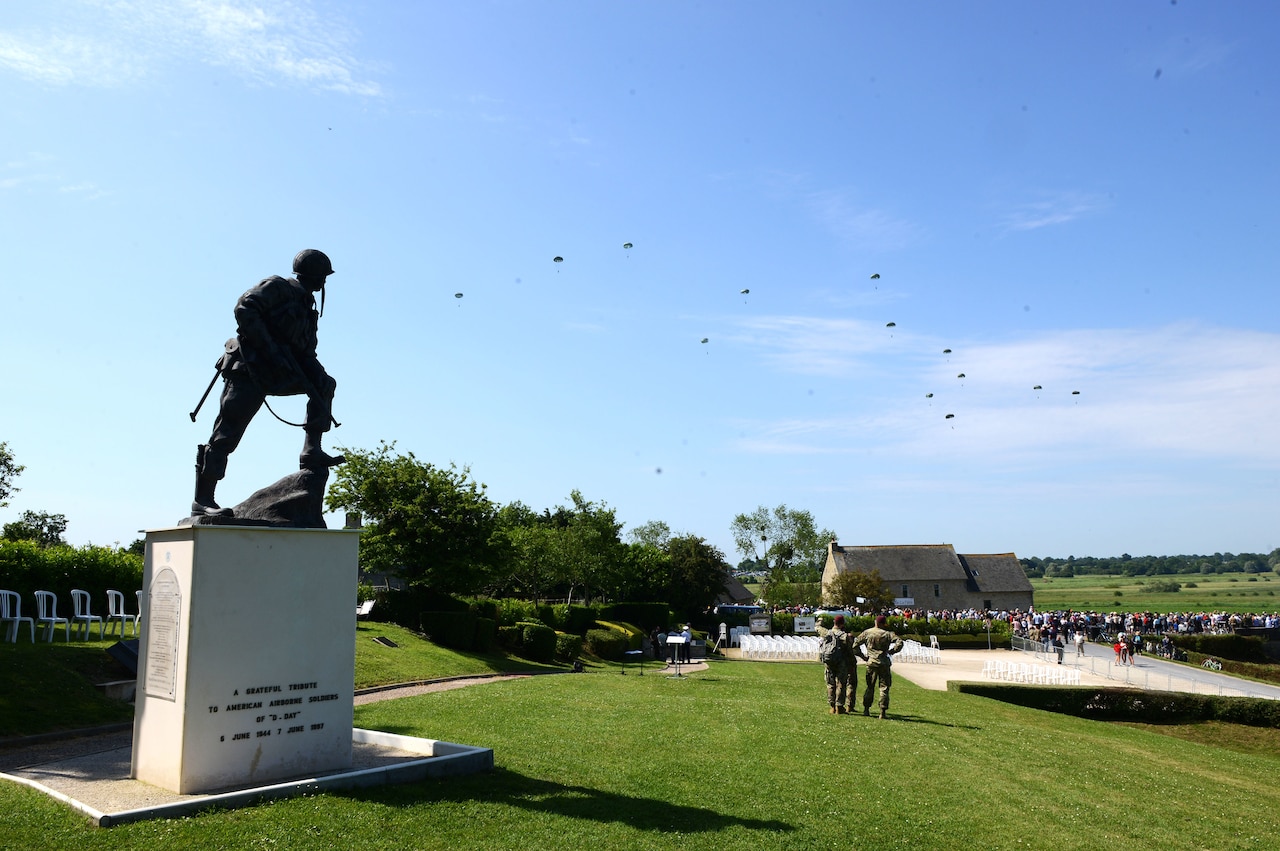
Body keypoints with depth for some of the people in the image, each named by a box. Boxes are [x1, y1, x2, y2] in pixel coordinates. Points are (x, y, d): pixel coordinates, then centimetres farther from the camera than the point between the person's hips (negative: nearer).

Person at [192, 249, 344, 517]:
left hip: (276, 373, 8)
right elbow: (244, 308, -20)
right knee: (226, 433, -9)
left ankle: (311, 452, -4)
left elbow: (305, 353, 17)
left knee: (324, 384, 2)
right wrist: (269, 347, -24)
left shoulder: (307, 306, 19)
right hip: (249, 367, -8)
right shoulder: (276, 287, -4)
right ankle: (202, 500, -6)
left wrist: (318, 380, 0)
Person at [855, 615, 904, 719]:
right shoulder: (888, 634, -4)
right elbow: (899, 642, -13)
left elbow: (856, 643, 5)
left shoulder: (867, 633, 2)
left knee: (870, 687, 15)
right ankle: (883, 712, 1)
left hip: (871, 662, 2)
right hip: (884, 663, -2)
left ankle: (866, 709, 18)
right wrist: (892, 651, 1)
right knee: (884, 687, 3)